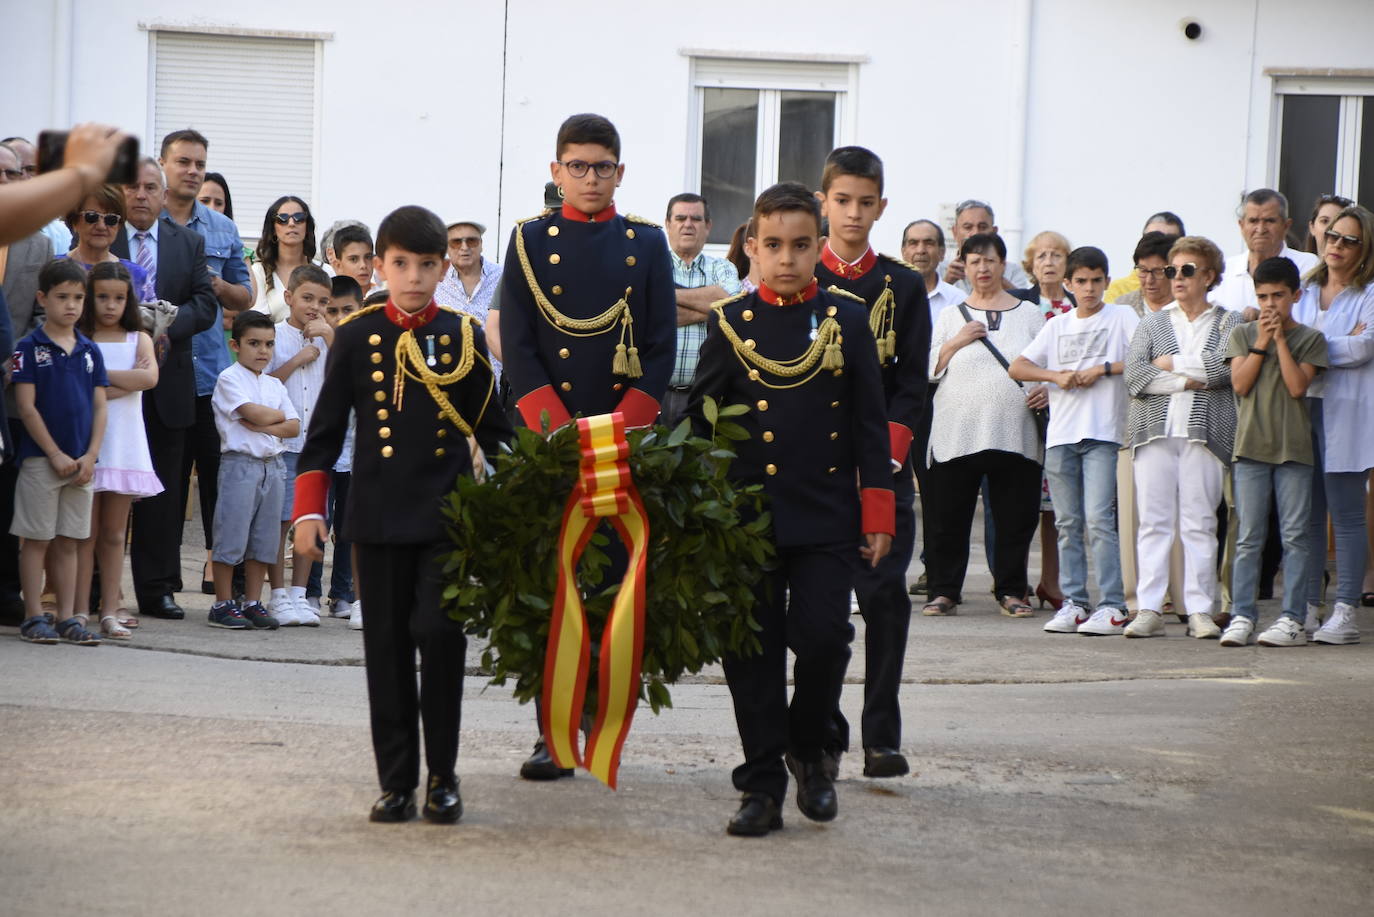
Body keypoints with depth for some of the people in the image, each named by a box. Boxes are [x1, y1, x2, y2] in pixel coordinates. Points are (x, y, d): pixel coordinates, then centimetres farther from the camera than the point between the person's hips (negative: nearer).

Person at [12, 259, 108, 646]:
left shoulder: (90, 350, 9)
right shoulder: (30, 348, -5)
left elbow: (99, 406, 8)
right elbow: (26, 407, -8)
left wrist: (90, 456, -4)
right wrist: (56, 454, -11)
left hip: (81, 463, 4)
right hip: (40, 459, -4)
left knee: (69, 540, 8)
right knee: (37, 538, 0)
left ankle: (68, 617, 11)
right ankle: (34, 617, 4)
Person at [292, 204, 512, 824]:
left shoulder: (464, 338, 3)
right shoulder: (356, 337, 2)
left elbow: (492, 429, 9)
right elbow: (325, 430, 5)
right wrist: (309, 511, -1)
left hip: (449, 517, -1)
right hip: (377, 517, 1)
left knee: (439, 633, -11)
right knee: (387, 648, 4)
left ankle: (443, 775, 3)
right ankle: (397, 782, 12)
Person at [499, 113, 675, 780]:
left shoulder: (647, 243, 8)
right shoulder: (530, 241, 5)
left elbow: (662, 349, 4)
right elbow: (518, 347, -1)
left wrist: (618, 429, -9)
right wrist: (558, 432, -13)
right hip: (547, 433, -1)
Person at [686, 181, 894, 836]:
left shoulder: (848, 320, 5)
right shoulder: (729, 322, 6)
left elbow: (871, 424, 7)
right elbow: (698, 419, 9)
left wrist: (877, 512, 2)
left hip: (826, 519, -1)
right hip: (746, 516, 1)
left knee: (822, 635, -10)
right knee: (752, 650, 1)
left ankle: (808, 749, 16)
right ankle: (763, 784, 9)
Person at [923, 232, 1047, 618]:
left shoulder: (1029, 314, 13)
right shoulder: (950, 316, 13)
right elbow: (928, 369, 8)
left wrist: (1048, 390, -6)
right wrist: (956, 343, -6)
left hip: (1015, 434, 0)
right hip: (957, 434, 0)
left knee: (1016, 519, 1)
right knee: (948, 517, -1)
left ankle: (1011, 590, 12)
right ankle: (944, 590, 7)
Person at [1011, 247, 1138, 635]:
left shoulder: (1121, 317, 6)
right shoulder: (1058, 326, 17)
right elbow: (1018, 367, 11)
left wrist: (1104, 368, -10)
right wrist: (1057, 376, -5)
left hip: (1102, 432, -5)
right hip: (1061, 434, 5)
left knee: (1099, 519, -13)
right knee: (1068, 524, 6)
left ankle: (1111, 606, -12)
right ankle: (1072, 602, 10)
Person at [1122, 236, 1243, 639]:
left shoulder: (1229, 323, 10)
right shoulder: (1152, 324, 16)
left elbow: (1227, 367, -9)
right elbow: (1134, 375, 1)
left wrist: (1172, 363, -3)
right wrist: (1188, 380, -9)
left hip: (1204, 432, -2)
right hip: (1155, 429, 2)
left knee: (1200, 522, -3)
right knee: (1153, 521, -1)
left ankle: (1200, 611, 0)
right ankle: (1149, 609, -1)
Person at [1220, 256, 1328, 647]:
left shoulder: (1310, 338, 5)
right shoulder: (1242, 334, 10)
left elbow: (1297, 386, -8)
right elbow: (1240, 383, -2)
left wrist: (1280, 340, -8)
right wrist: (1261, 343, -7)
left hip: (1294, 447, -1)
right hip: (1251, 445, 1)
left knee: (1295, 536, -1)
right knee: (1248, 537, 0)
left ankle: (1292, 619, 1)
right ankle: (1241, 616, 2)